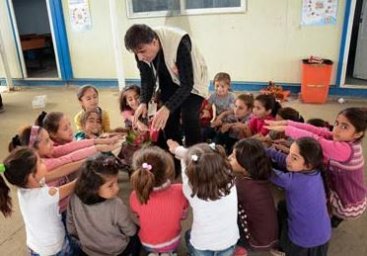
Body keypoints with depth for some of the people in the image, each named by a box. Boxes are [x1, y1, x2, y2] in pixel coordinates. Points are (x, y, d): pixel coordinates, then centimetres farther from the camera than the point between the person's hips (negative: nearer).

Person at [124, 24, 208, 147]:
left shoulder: (179, 43, -38)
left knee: (189, 118, -21)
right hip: (170, 82, 5)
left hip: (192, 83, -5)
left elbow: (187, 84, -36)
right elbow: (147, 79, -9)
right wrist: (143, 103, -27)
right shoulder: (142, 49, -21)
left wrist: (167, 108, -48)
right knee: (168, 120, -2)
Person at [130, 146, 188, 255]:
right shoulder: (180, 191, -32)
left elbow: (139, 216, -8)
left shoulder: (135, 197, -32)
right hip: (173, 243, 0)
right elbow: (183, 216, -10)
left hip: (148, 244, 0)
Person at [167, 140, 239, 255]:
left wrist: (178, 150, 10)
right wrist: (179, 149, 5)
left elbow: (186, 168, -11)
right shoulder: (230, 182, -25)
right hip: (229, 244, 0)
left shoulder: (192, 191, -30)